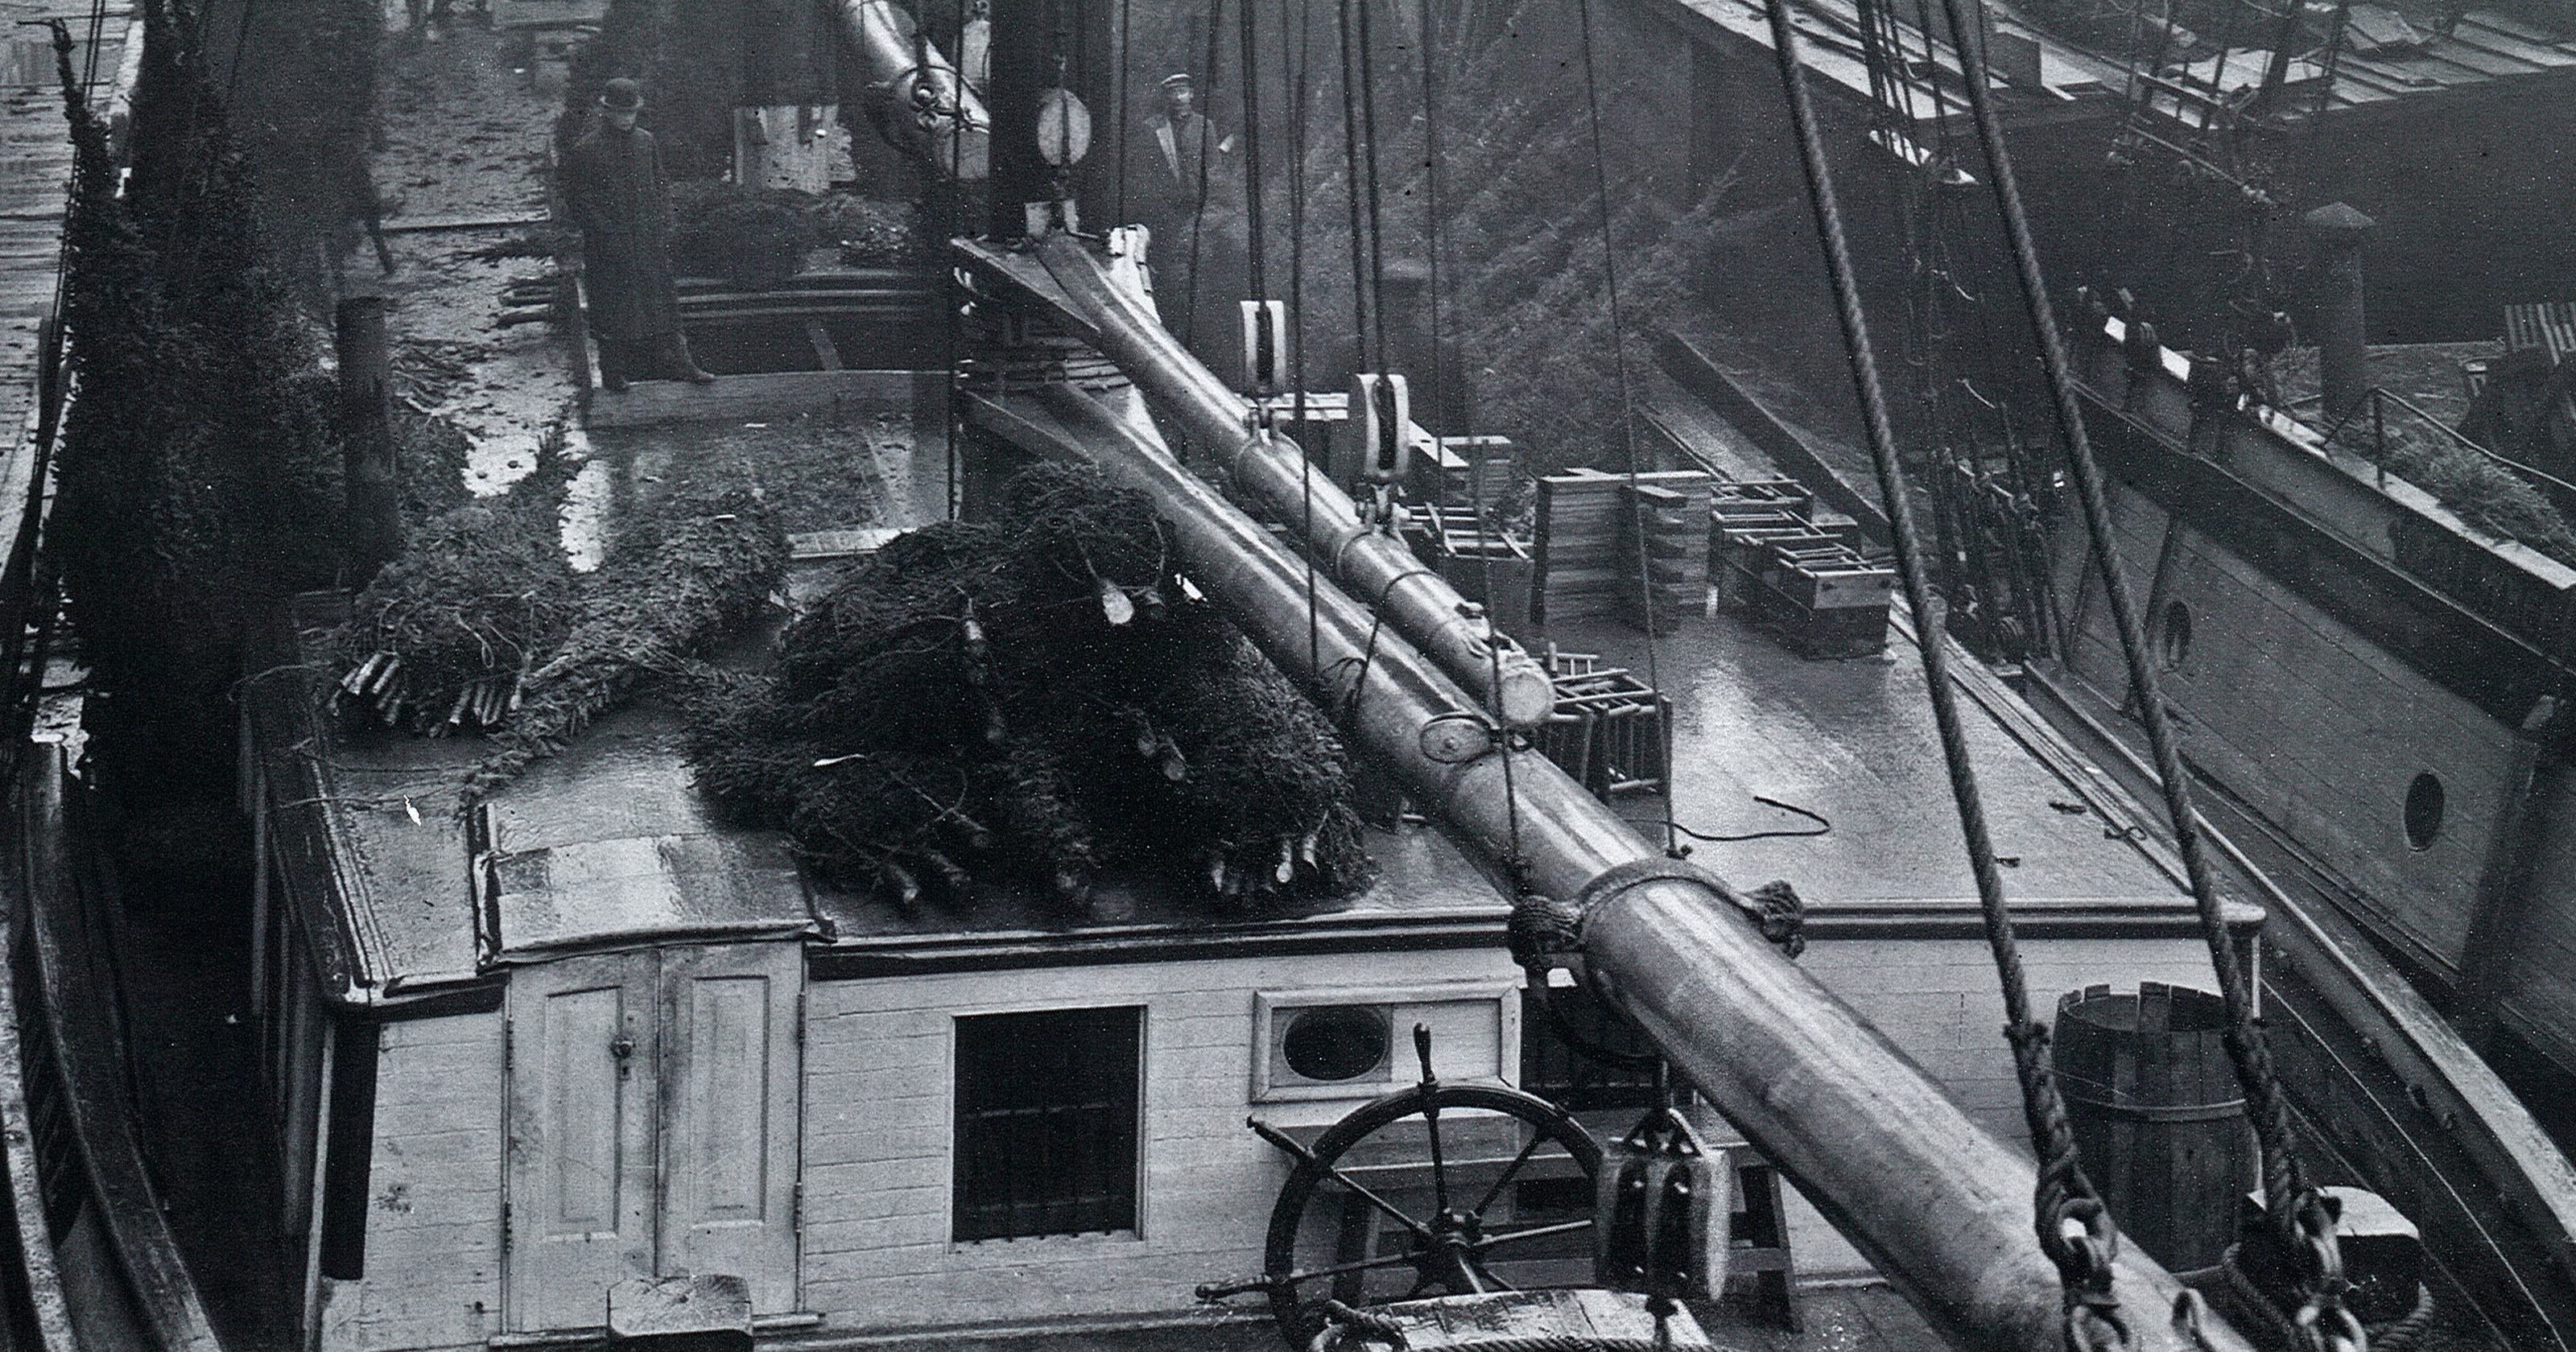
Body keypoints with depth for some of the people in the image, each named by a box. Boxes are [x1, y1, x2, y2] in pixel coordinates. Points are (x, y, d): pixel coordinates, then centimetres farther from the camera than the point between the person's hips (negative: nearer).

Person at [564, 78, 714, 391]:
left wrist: (662, 228, 5)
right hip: (608, 247, -4)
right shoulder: (585, 151, -7)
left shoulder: (645, 142, 9)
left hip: (649, 241, 5)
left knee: (663, 302, 6)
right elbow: (577, 200, -7)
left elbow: (659, 188, 15)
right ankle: (612, 372, 11)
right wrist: (607, 233, -14)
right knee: (611, 308, 2)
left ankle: (677, 362, 12)